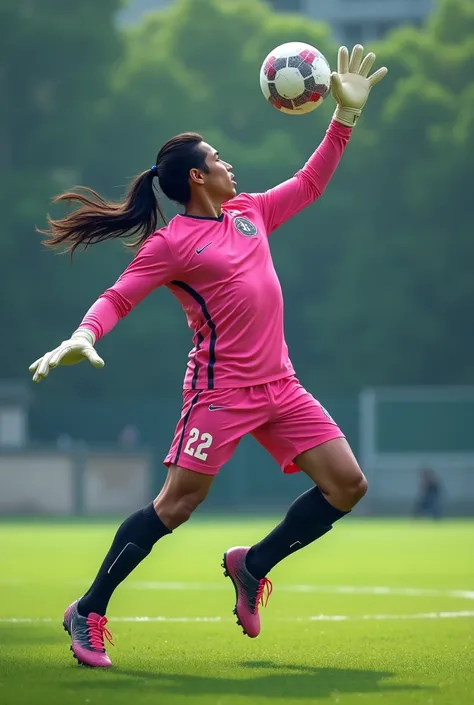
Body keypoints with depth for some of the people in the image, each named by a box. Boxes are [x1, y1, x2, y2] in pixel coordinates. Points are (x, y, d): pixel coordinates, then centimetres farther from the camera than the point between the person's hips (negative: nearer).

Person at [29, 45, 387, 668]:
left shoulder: (249, 213, 14)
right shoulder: (171, 243, -6)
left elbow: (309, 184, 26)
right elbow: (118, 298, -8)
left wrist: (345, 115, 22)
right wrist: (84, 336, -28)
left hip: (279, 385, 7)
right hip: (221, 388, -7)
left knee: (347, 484, 0)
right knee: (177, 503, -11)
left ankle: (253, 564, 17)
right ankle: (88, 613, 2)